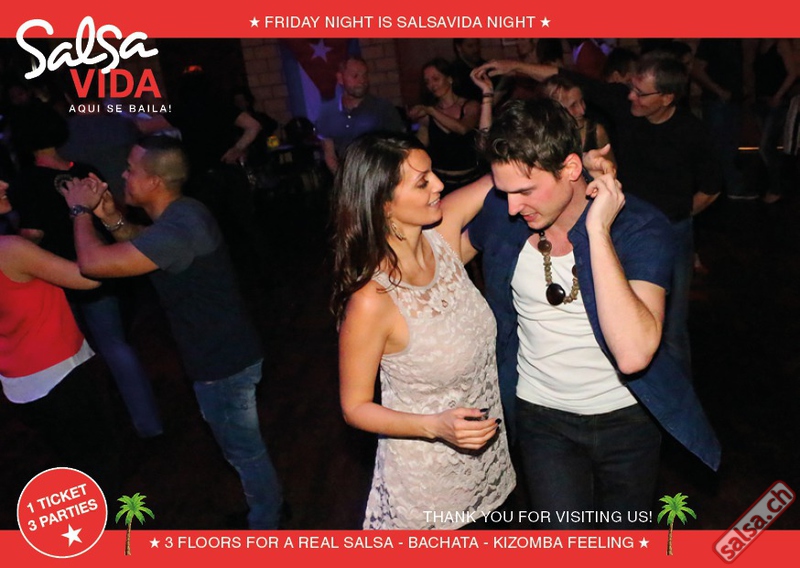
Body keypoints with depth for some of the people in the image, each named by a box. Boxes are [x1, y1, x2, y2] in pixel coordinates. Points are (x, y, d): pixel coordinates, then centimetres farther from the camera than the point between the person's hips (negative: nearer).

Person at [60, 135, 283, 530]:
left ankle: (265, 524, 35)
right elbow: (144, 244, 20)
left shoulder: (176, 230, -30)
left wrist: (80, 211, -13)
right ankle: (268, 507, 48)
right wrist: (111, 218, 3)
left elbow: (93, 263, -31)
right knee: (243, 442, 27)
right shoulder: (182, 212, 2)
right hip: (228, 351, 10)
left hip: (221, 363, -10)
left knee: (243, 448, 12)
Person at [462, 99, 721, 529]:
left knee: (624, 531, 22)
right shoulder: (499, 211, -14)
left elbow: (633, 354, -39)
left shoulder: (641, 227, -23)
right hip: (541, 414, 1)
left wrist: (597, 230, -38)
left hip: (626, 417, -1)